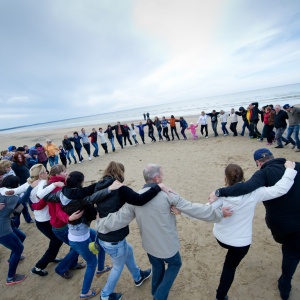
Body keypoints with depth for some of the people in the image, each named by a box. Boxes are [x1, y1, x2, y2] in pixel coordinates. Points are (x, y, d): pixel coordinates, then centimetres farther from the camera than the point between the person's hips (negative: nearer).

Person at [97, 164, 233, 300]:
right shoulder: (166, 194, -23)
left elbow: (117, 219, -9)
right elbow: (193, 209, -21)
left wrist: (99, 223, 9)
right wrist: (219, 213, -11)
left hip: (149, 245, 4)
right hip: (168, 245, -4)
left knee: (157, 268, 31)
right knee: (175, 264, 28)